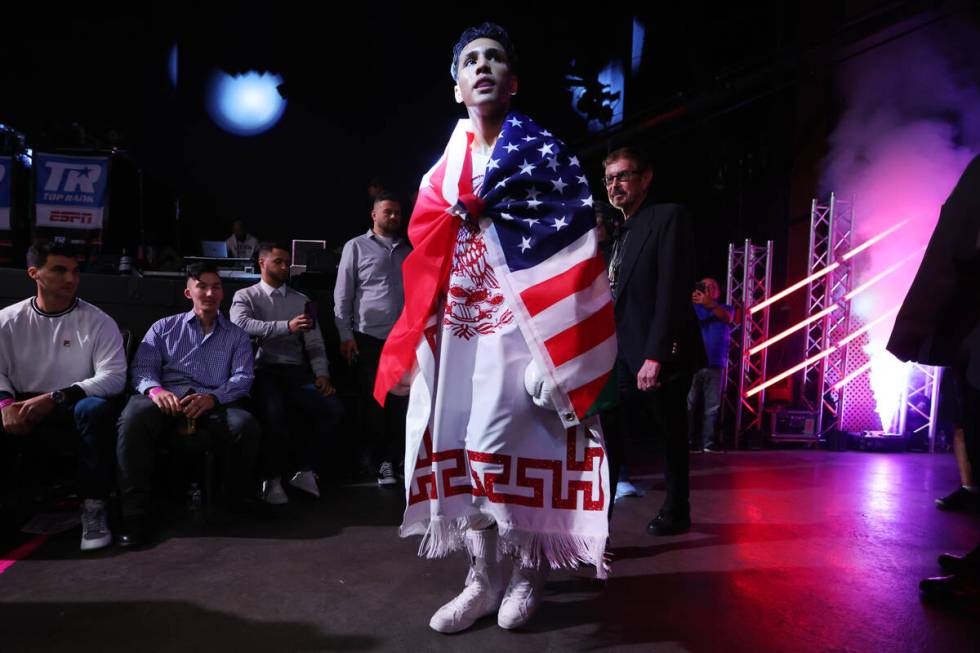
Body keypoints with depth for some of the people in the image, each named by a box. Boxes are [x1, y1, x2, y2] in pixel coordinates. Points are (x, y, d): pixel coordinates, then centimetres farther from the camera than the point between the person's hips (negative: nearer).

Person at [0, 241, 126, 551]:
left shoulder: (98, 322, 0)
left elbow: (114, 376, -10)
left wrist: (55, 398, -21)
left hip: (74, 414, -2)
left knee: (95, 408, -35)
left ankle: (93, 508, -25)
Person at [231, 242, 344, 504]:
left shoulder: (301, 301, 22)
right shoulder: (245, 296, 12)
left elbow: (315, 343, 15)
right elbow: (242, 325, -12)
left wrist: (322, 374, -3)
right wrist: (287, 326, -22)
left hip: (296, 372, 3)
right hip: (262, 371, -3)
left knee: (333, 408, -22)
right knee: (274, 413, -34)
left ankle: (304, 471, -4)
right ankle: (271, 479, -10)